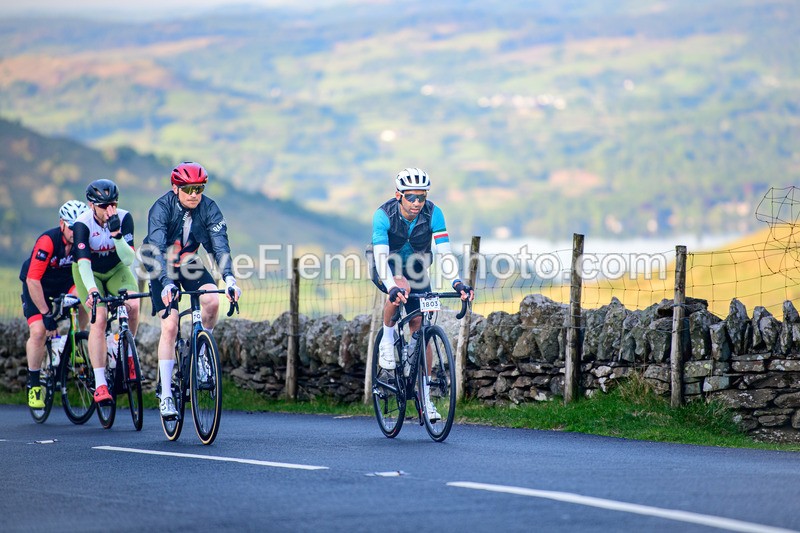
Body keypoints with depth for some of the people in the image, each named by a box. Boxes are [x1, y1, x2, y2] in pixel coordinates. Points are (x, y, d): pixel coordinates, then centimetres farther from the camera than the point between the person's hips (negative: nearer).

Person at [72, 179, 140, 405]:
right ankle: (100, 384, -23)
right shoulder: (83, 224, -26)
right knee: (99, 318, -23)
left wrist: (116, 233, -39)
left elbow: (128, 259, -25)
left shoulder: (124, 218, -21)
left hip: (116, 269, 2)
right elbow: (83, 262, -36)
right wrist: (91, 290, -52)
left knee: (133, 303, -28)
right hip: (89, 273, -2)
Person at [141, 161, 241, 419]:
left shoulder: (209, 208, -17)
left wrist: (229, 278, -43)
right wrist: (167, 284, -52)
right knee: (170, 325, -15)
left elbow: (220, 244, -27)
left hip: (190, 264, 3)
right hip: (162, 269, -3)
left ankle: (201, 352, -1)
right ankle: (165, 396, -11)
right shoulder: (161, 209, -26)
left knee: (212, 301, -27)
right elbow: (158, 249, -37)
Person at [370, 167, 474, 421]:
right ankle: (387, 340, -14)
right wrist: (392, 287, -54)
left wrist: (456, 282, -45)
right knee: (401, 288, -38)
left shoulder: (433, 214, -23)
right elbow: (381, 256, -38)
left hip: (416, 271, 3)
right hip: (387, 270, -3)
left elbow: (444, 251, -28)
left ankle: (424, 397, 3)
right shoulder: (384, 215, -29)